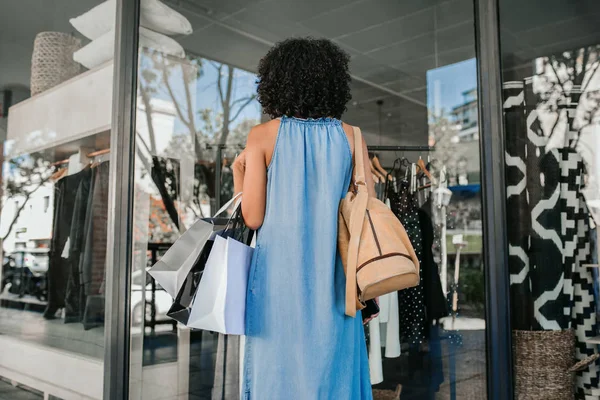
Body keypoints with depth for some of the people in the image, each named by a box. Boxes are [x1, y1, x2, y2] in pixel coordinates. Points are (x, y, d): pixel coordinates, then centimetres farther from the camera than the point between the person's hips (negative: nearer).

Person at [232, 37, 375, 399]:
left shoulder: (263, 136, -3)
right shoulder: (350, 136, 3)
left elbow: (253, 217, -6)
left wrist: (238, 174, 12)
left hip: (280, 276, -1)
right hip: (332, 280, 2)